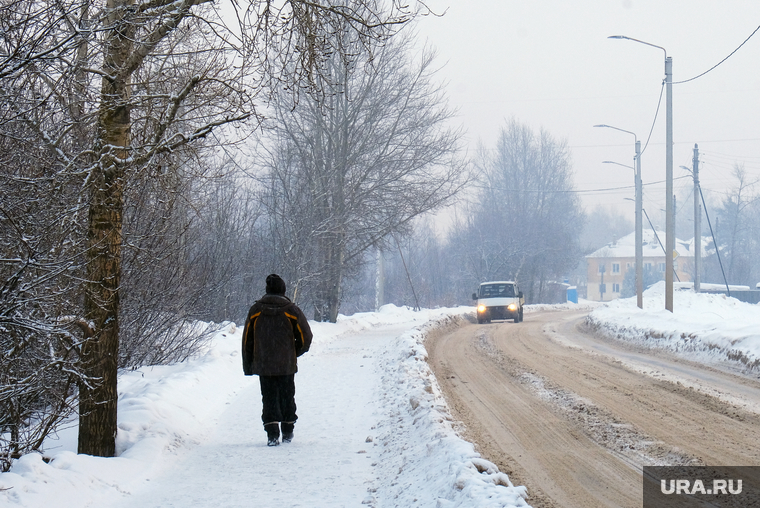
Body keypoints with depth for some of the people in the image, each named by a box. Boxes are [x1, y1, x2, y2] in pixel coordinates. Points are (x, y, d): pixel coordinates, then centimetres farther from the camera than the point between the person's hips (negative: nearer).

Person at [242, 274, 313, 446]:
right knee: (287, 397, 14)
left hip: (263, 365, 0)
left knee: (269, 398, 3)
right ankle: (288, 432, 21)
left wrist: (248, 365, 11)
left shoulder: (255, 311, 1)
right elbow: (305, 338, -3)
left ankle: (272, 433, -10)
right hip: (287, 365, 0)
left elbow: (247, 340, 4)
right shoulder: (292, 311, -3)